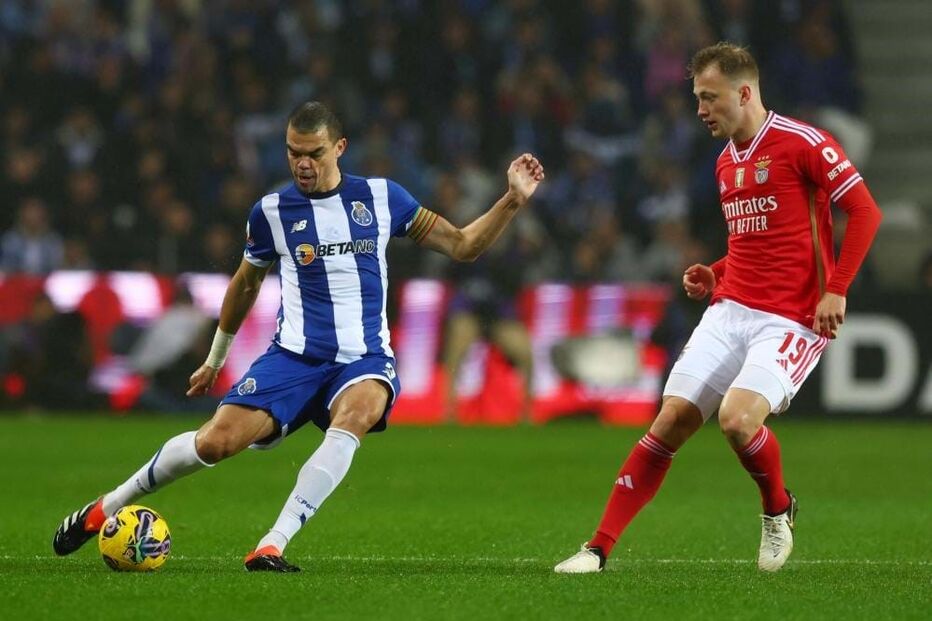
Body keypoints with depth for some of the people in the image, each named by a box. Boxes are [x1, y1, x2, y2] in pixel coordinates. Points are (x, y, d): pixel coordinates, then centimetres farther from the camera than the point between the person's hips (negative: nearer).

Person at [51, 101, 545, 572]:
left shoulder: (381, 197, 3)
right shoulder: (272, 211, 3)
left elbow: (461, 246, 8)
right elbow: (246, 283, 21)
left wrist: (512, 201, -5)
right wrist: (214, 360, 28)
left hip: (365, 359, 0)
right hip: (295, 355, 0)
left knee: (354, 416, -36)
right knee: (217, 441, -18)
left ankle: (273, 545, -37)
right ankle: (106, 507, 4)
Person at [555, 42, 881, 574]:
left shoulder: (802, 142, -10)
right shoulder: (726, 163, 15)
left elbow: (865, 211, -11)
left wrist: (836, 289, -17)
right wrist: (715, 276, 10)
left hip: (792, 320, -7)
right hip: (730, 311, 7)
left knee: (738, 418, -26)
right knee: (671, 421, -4)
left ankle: (779, 510, 6)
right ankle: (600, 547, -2)